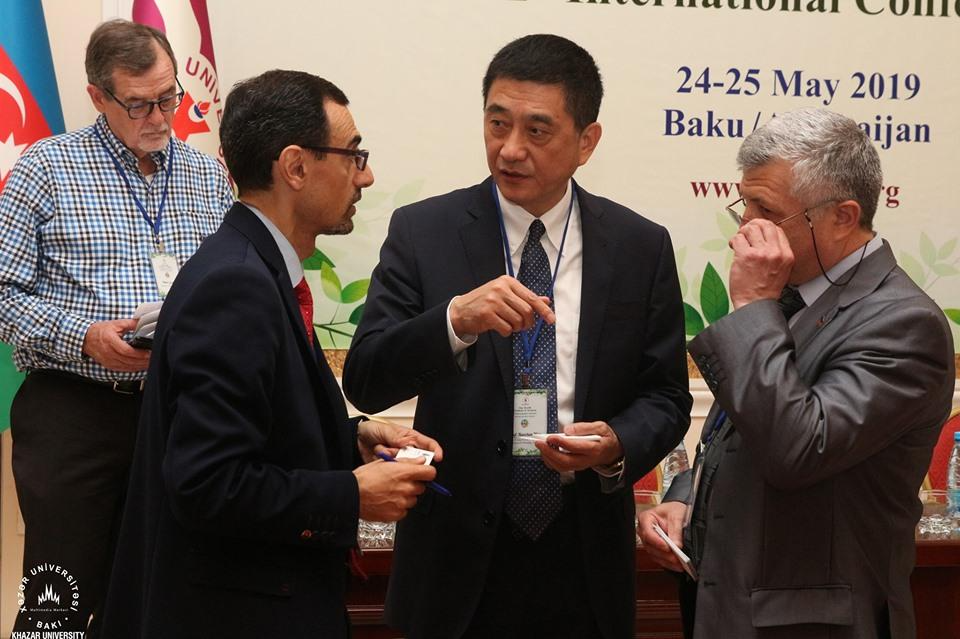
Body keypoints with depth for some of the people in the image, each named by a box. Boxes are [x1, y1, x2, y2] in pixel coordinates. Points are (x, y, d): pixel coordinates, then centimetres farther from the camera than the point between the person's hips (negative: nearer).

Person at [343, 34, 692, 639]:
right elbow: (365, 381, -11)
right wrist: (456, 320, -28)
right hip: (459, 559, -1)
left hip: (586, 566, 1)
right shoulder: (423, 232, -4)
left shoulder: (641, 247, 1)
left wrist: (618, 445, -16)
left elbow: (665, 398, 5)